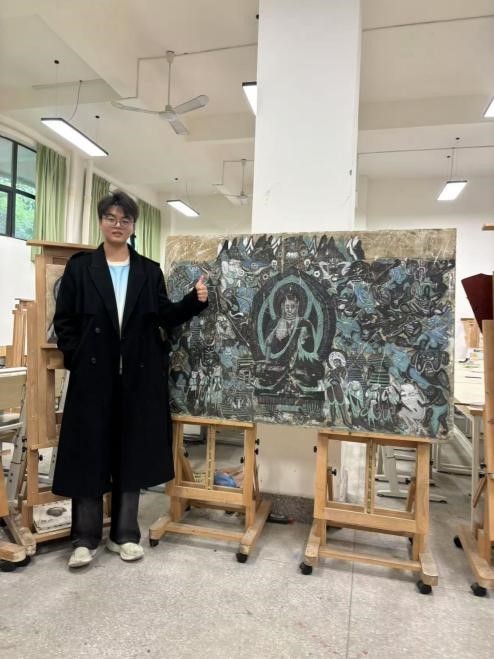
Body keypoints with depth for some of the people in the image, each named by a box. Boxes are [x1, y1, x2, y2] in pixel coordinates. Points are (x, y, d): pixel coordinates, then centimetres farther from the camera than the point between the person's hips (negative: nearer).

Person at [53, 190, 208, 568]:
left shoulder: (150, 271, 9)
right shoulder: (79, 267, 6)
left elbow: (165, 316, 2)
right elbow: (63, 320, 4)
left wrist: (196, 300, -13)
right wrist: (76, 358, -6)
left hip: (139, 376, 1)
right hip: (93, 375, -1)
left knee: (132, 452, 9)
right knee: (89, 453, 5)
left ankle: (124, 534, 24)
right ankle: (86, 538, 21)